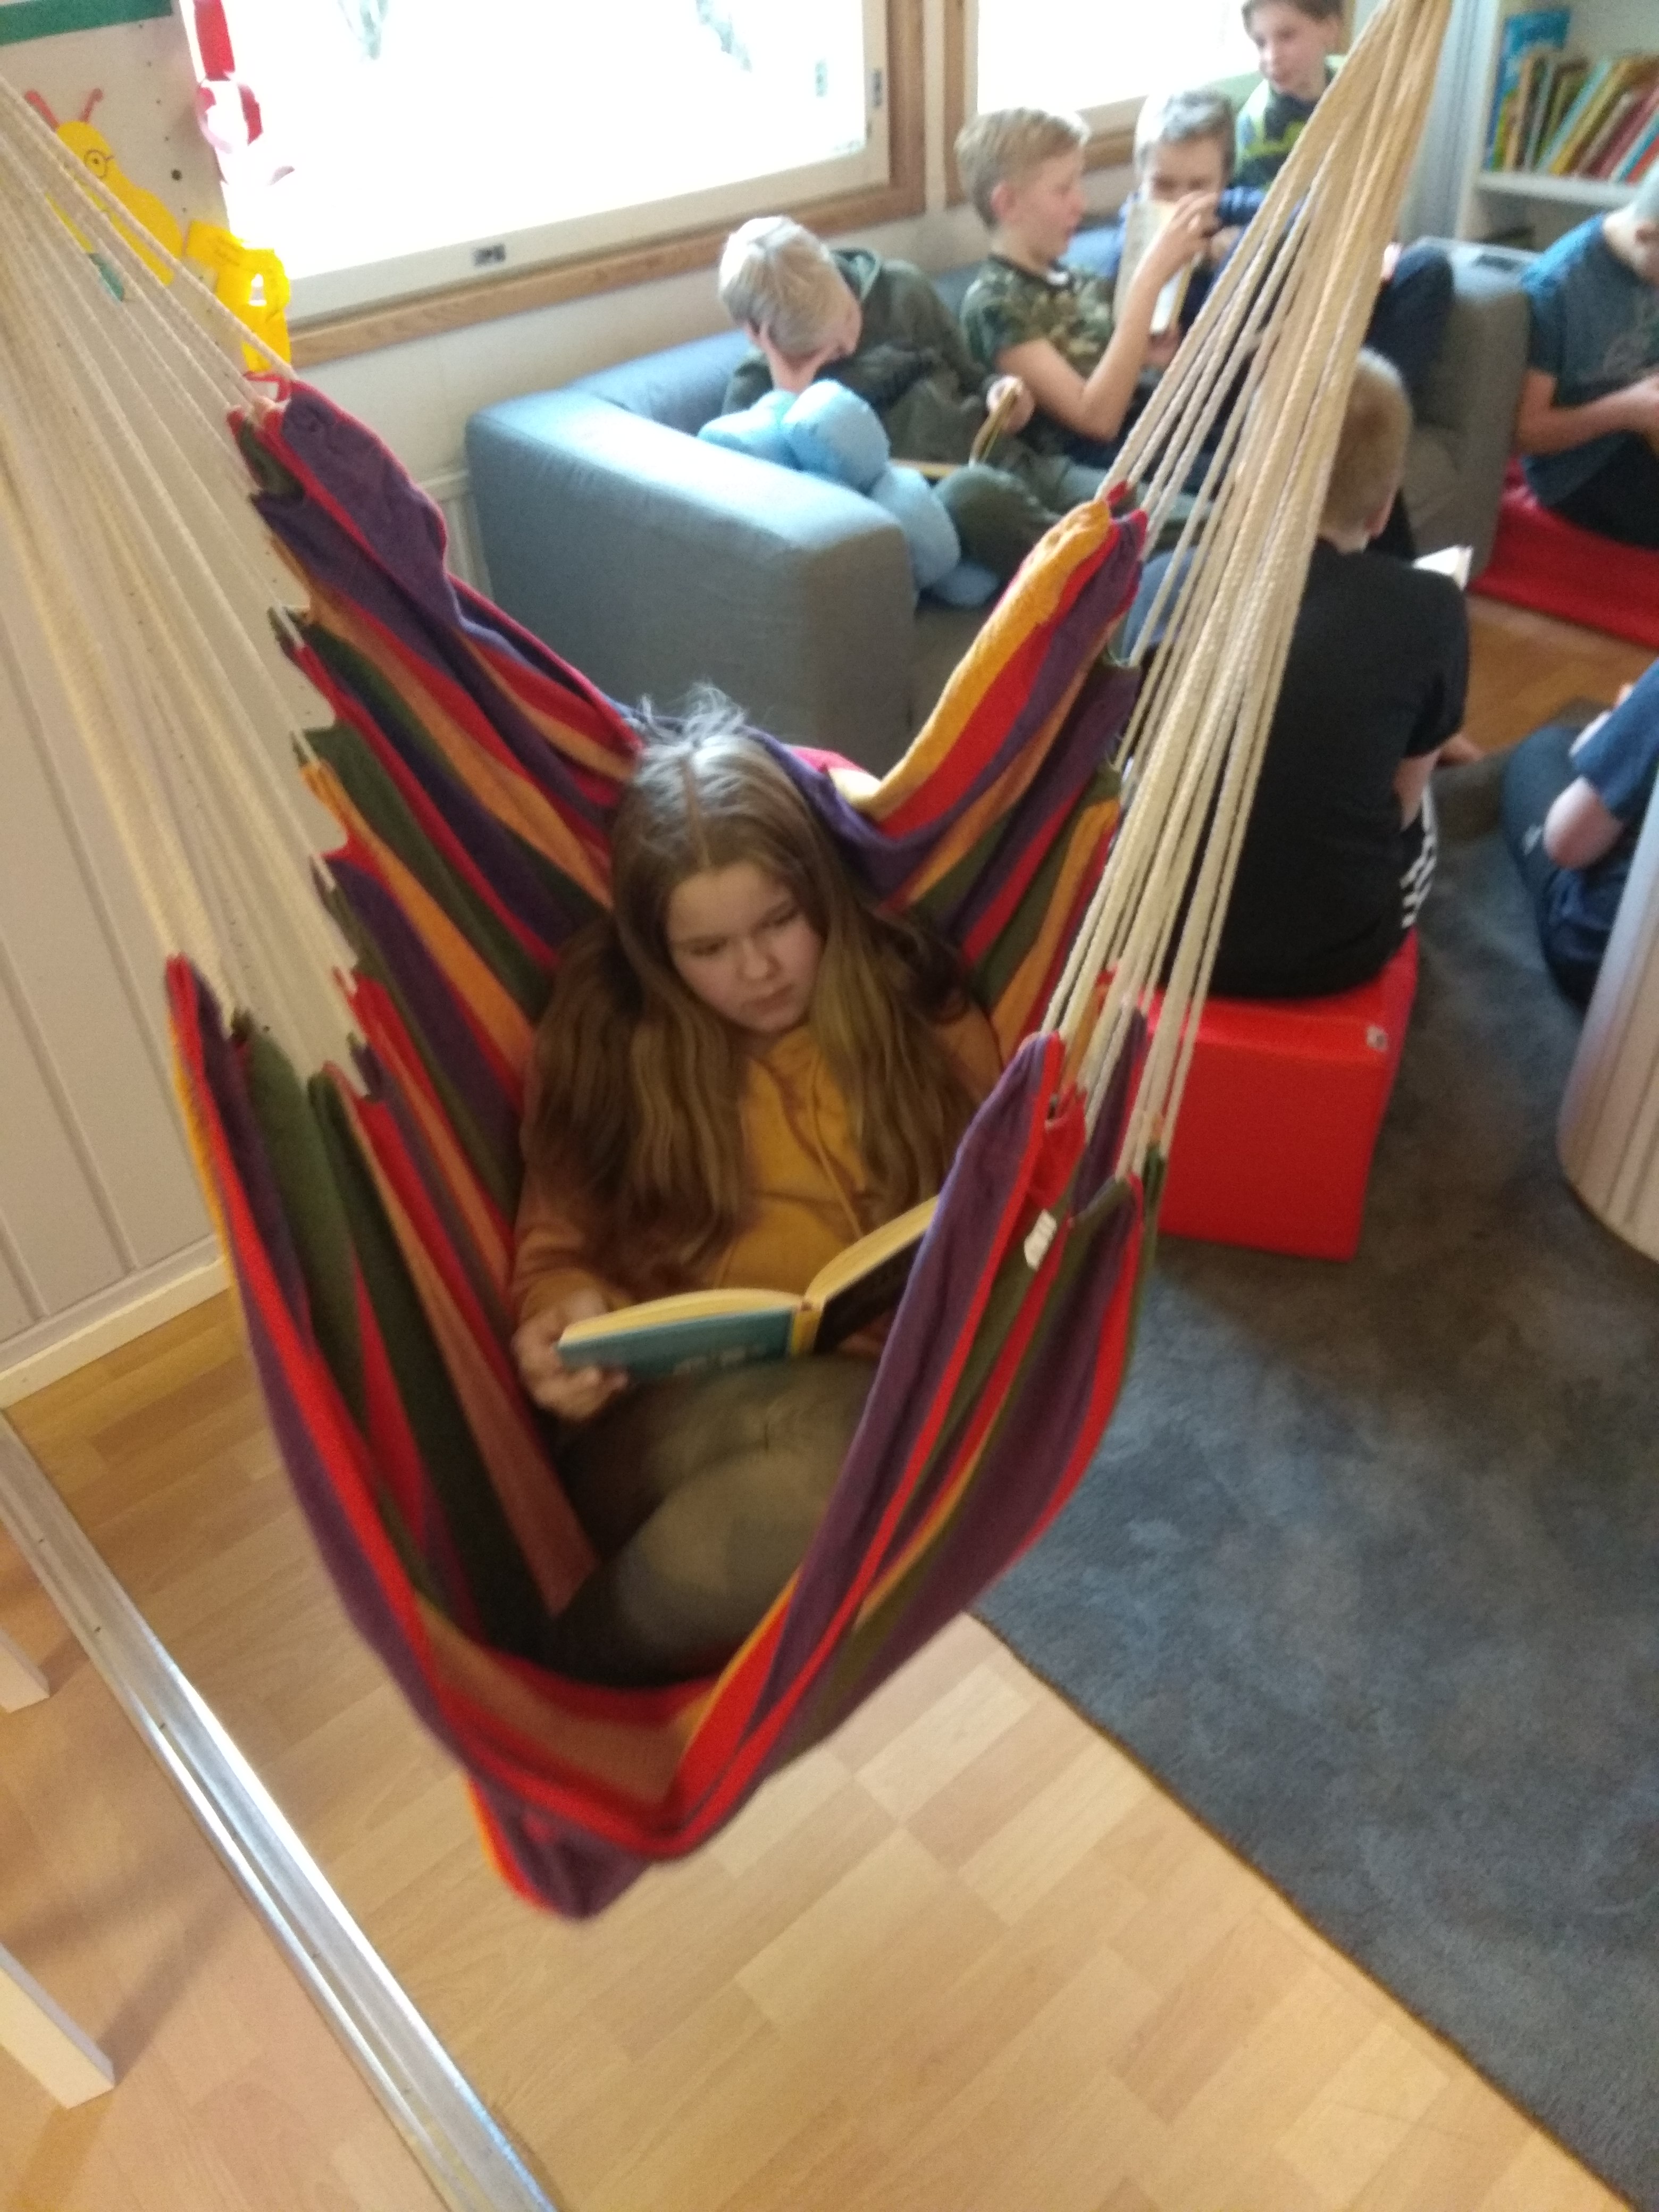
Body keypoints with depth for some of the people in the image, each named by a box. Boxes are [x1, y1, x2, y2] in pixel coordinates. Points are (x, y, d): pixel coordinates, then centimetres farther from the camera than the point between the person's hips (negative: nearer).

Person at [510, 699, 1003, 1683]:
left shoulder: (912, 999, 0)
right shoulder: (601, 1037, 1)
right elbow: (558, 1248, 8)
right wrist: (568, 1316, -15)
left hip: (888, 1403, 1)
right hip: (673, 1423, 0)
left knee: (818, 1489, -35)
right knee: (814, 1425, -36)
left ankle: (571, 1680, -8)